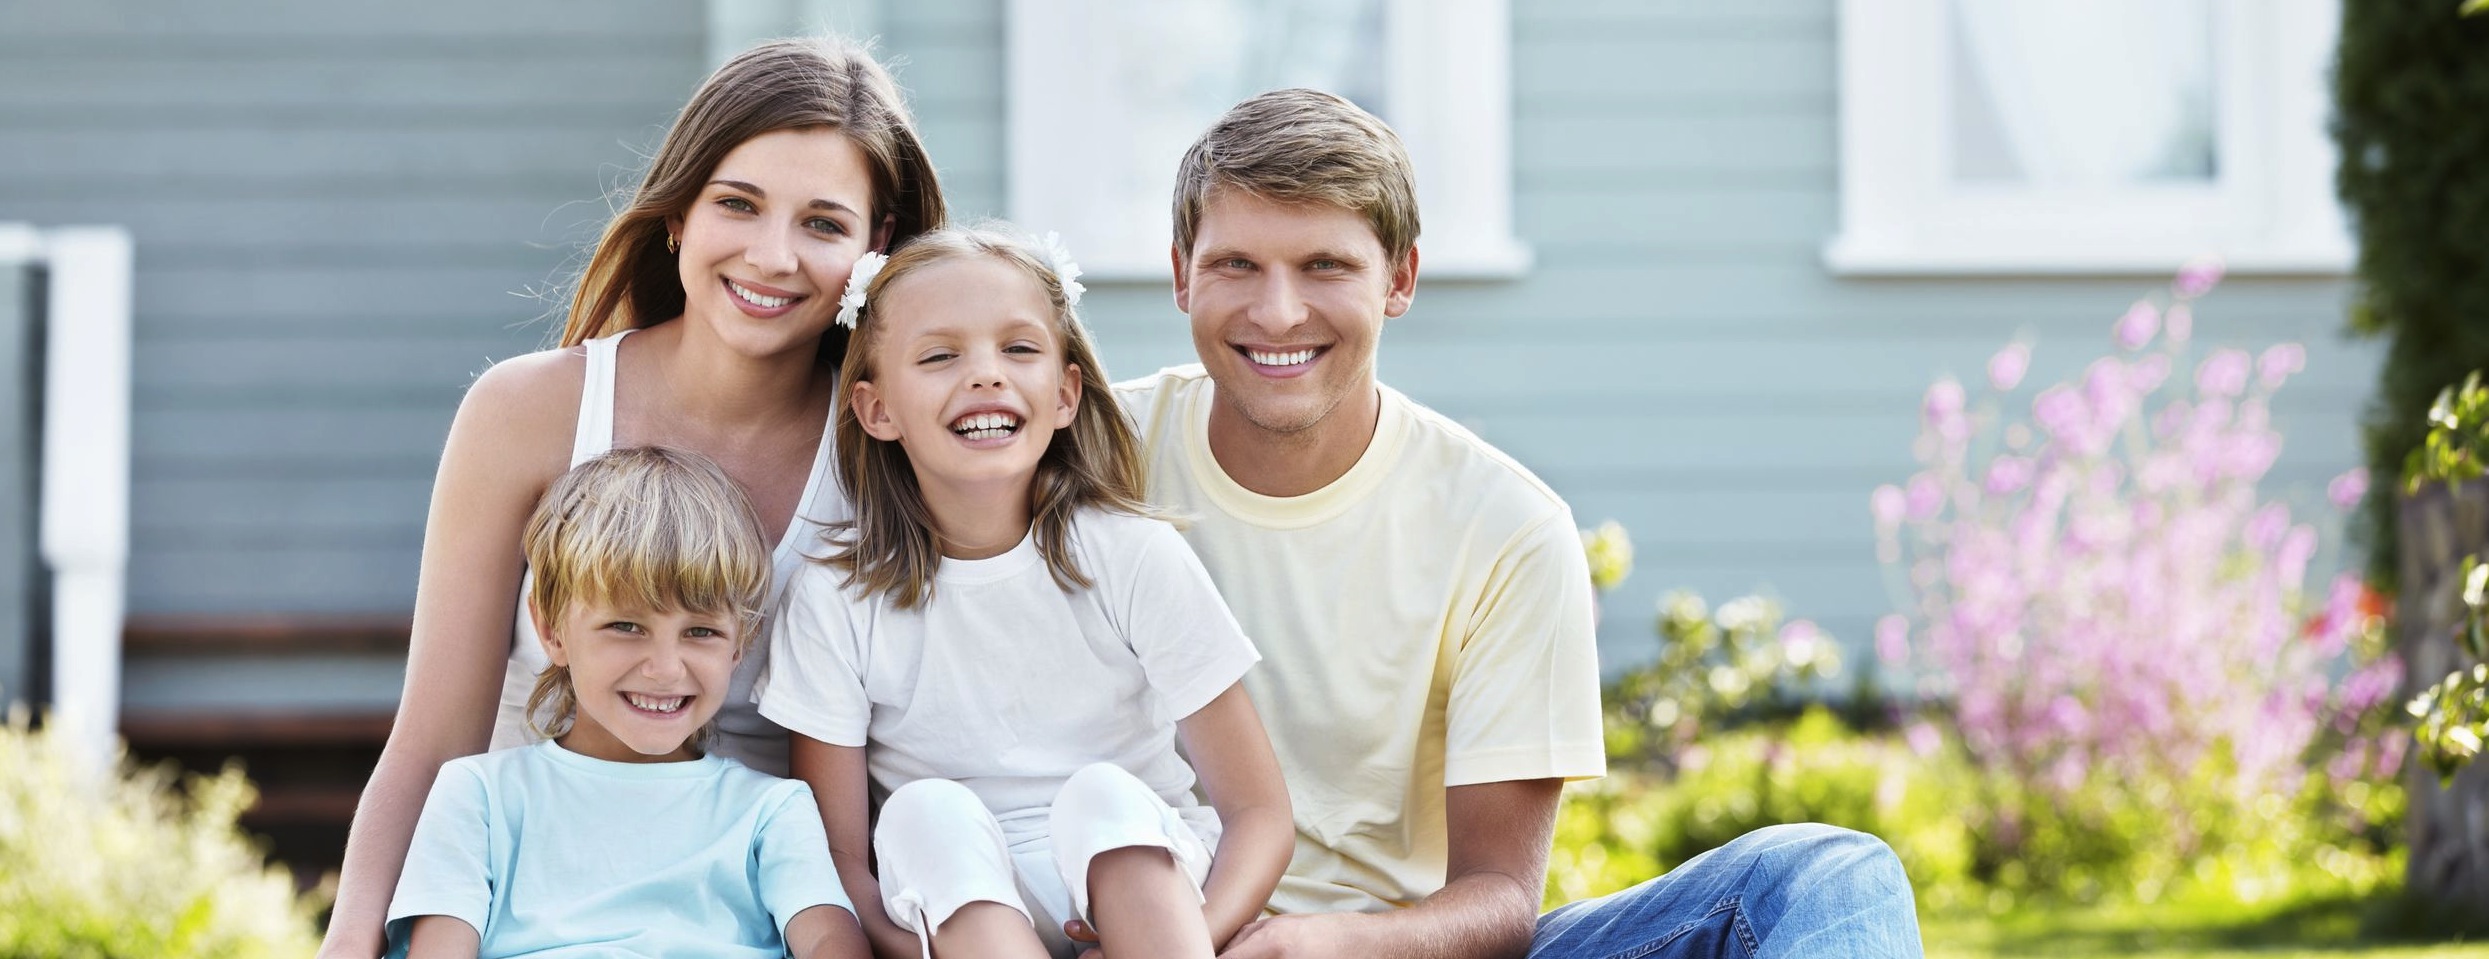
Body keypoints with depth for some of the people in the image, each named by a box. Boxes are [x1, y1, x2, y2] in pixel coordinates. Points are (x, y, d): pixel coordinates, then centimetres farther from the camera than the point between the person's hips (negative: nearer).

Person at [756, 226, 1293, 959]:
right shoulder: (839, 598, -4)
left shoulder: (1135, 559, -6)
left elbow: (1257, 811, -6)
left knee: (1102, 796, -30)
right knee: (928, 813, -29)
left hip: (1141, 881, 0)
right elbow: (836, 854, -5)